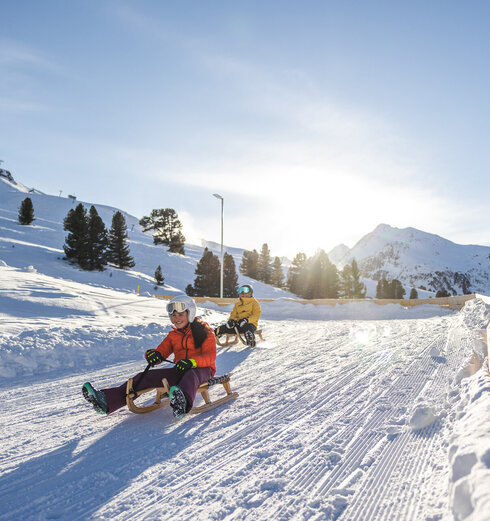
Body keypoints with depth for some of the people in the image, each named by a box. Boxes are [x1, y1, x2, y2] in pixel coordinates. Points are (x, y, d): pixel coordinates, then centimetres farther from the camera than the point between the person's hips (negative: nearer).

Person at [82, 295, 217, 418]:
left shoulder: (204, 332, 1)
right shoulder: (173, 335, 18)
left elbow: (210, 357, -11)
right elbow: (161, 352, 11)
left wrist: (191, 362, -31)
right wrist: (153, 354, -15)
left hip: (202, 370, -5)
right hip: (180, 371, 5)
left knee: (191, 375, -43)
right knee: (147, 376, -16)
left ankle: (183, 402, -77)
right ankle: (107, 400, -31)